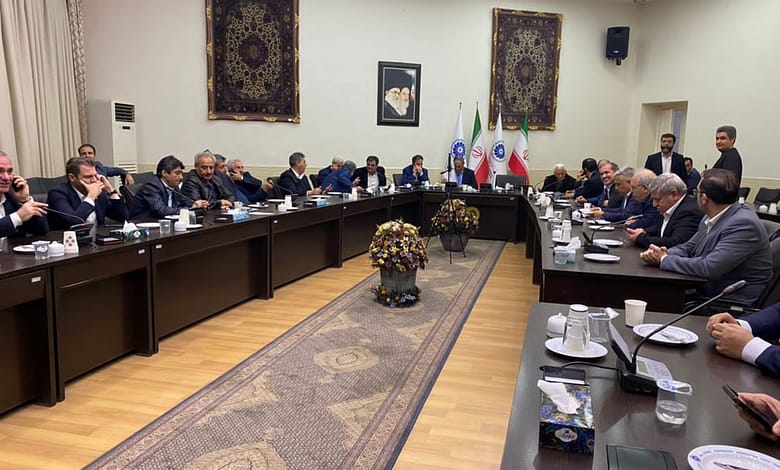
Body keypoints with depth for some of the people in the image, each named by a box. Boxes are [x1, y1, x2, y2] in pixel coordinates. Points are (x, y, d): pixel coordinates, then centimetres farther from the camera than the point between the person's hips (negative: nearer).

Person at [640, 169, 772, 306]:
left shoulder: (744, 224, -22)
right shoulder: (712, 217, 4)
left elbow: (709, 268, -28)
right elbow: (689, 247, 14)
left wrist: (665, 260, -16)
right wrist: (664, 254, -8)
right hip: (704, 292, 8)